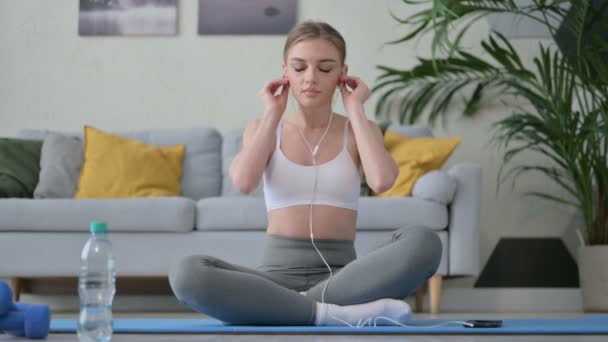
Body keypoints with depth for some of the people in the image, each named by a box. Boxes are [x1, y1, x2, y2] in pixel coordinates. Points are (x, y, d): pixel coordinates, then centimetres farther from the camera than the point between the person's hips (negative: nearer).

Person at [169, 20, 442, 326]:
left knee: (423, 242, -31)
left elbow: (381, 181, -14)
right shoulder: (262, 130, 11)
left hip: (340, 276, 0)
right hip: (277, 276, 0)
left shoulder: (358, 131, 10)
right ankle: (335, 313, -32)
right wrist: (272, 114, -1)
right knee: (187, 274, -32)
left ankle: (282, 308, -27)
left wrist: (355, 110, -2)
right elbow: (244, 182, -13)